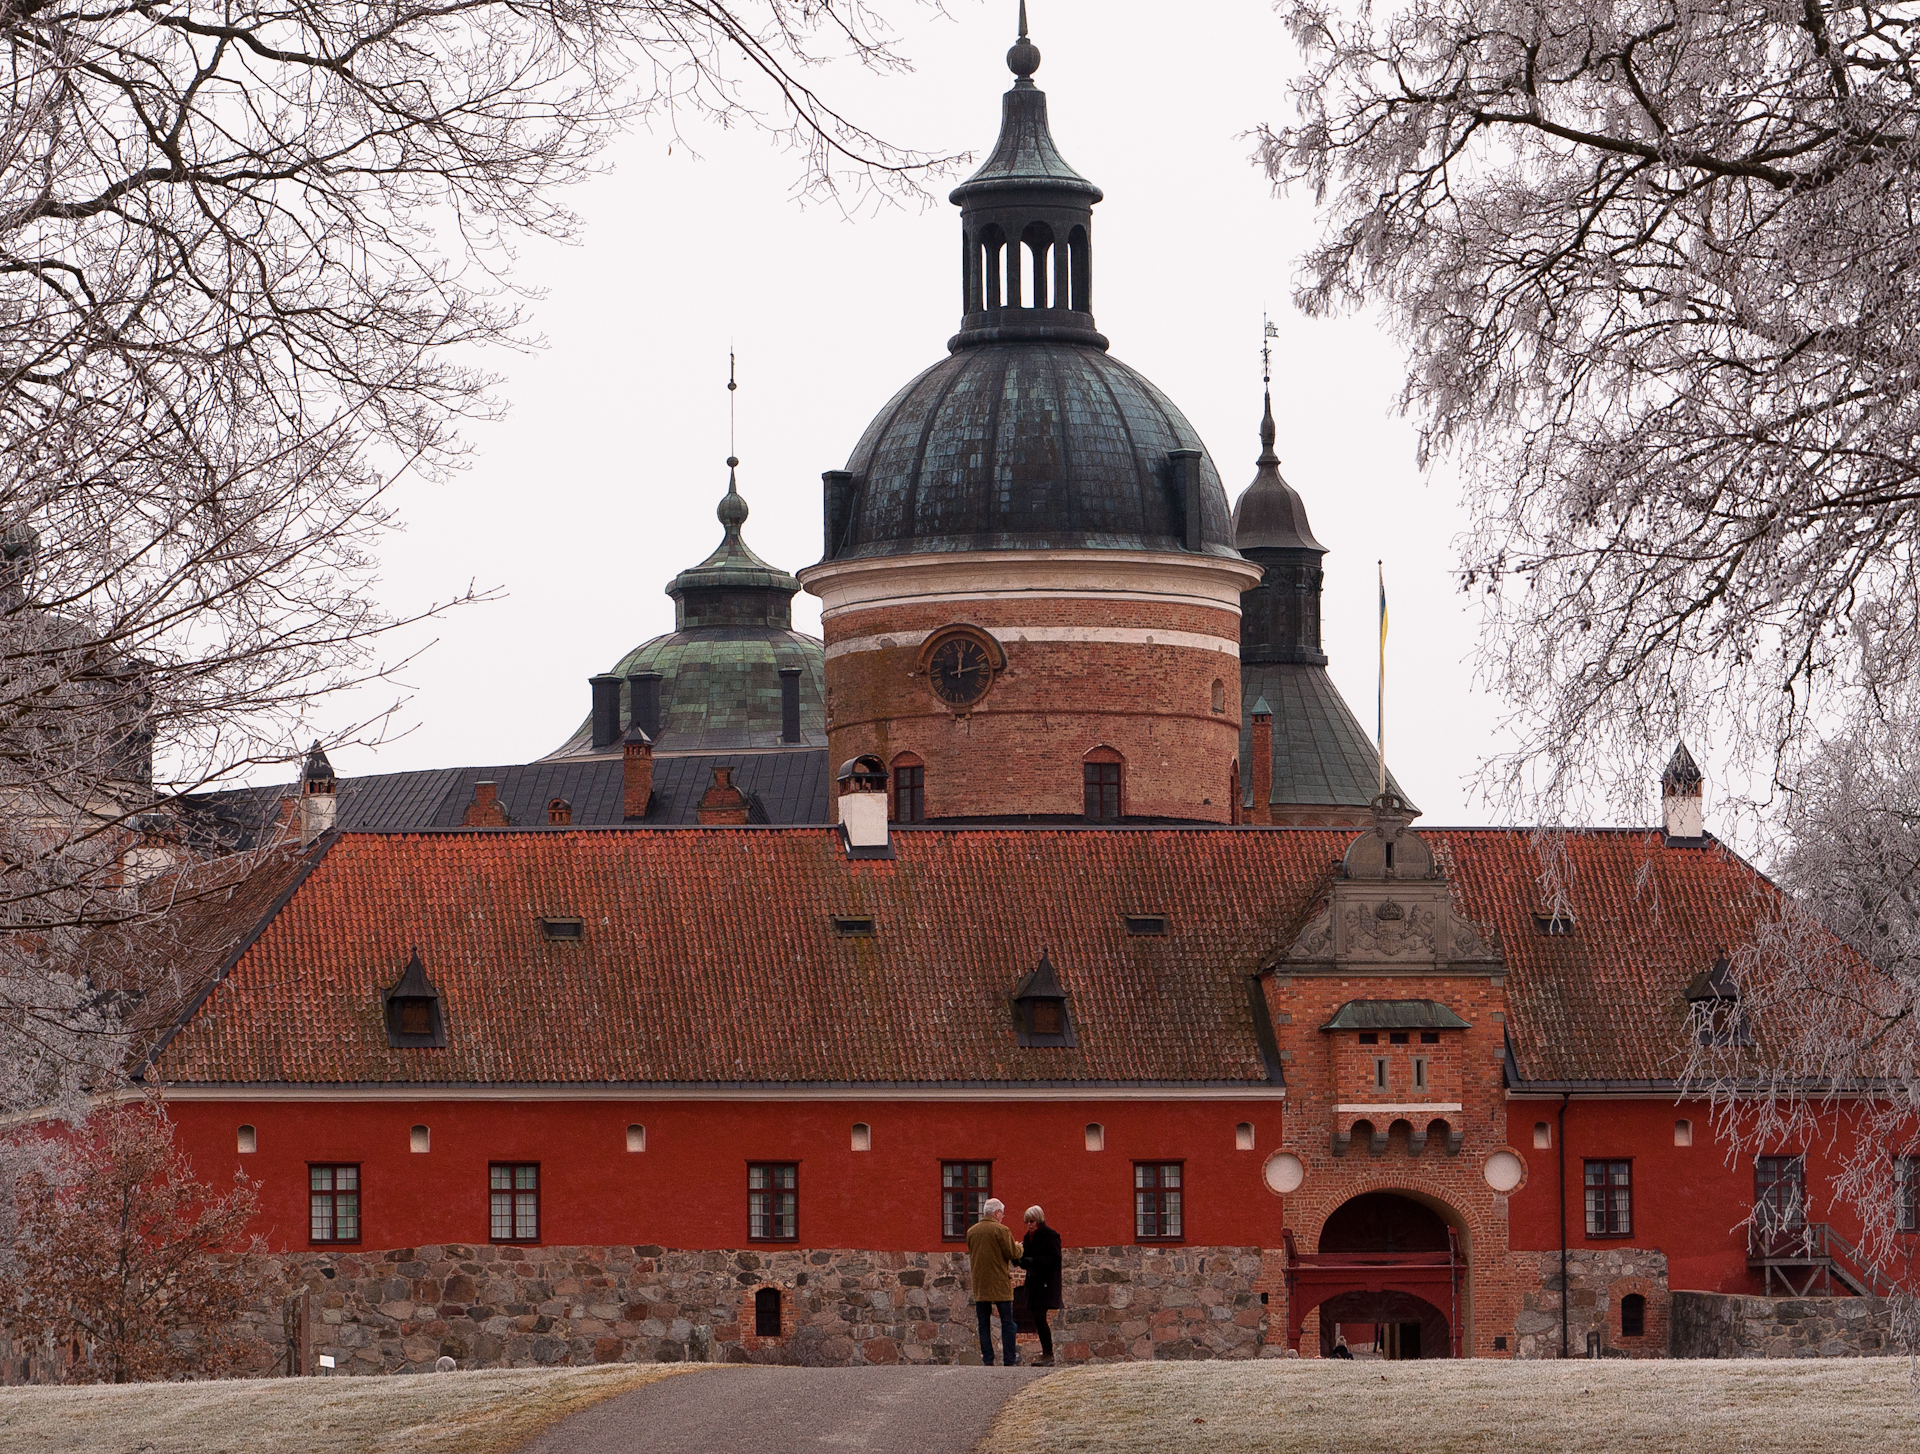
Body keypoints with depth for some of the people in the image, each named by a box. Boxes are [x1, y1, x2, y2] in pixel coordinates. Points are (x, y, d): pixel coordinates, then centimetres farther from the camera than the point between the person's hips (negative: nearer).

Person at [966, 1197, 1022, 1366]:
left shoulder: (971, 1231, 7)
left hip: (979, 1285, 4)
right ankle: (1009, 1359, 4)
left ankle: (987, 1360, 3)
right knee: (1007, 1322, 4)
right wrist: (1018, 1247, 12)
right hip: (1000, 1285, -4)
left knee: (984, 1322, 7)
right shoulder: (1001, 1230, -10)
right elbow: (1012, 1254, -11)